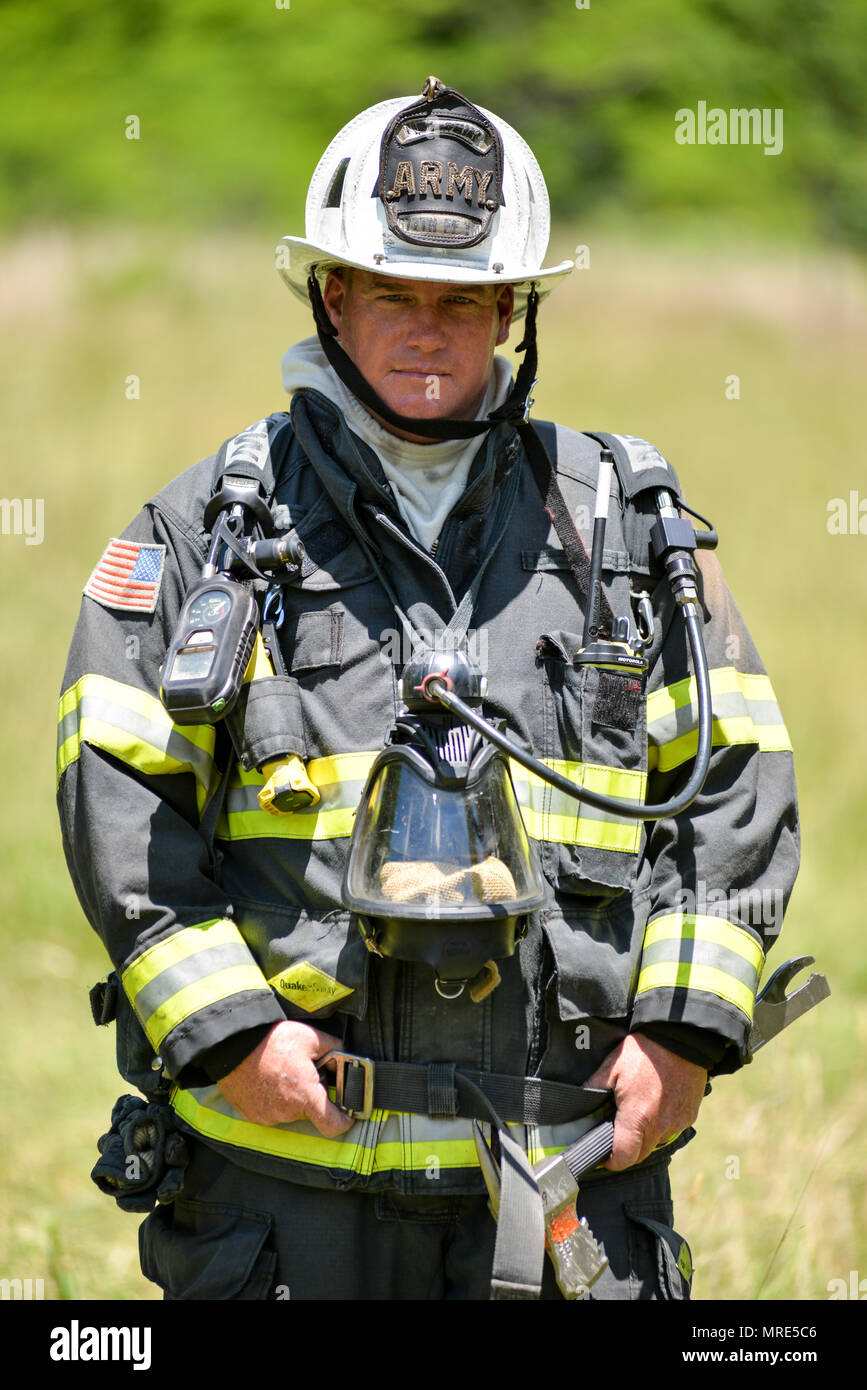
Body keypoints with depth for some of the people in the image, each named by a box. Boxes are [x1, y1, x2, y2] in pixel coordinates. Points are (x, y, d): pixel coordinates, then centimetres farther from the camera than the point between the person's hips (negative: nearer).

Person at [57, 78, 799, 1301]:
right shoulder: (214, 526, 5)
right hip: (287, 1139, -1)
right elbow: (117, 790, 0)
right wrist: (225, 1031, -10)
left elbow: (738, 784, 11)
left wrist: (686, 1027, -1)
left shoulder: (623, 523, 12)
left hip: (572, 1146, 2)